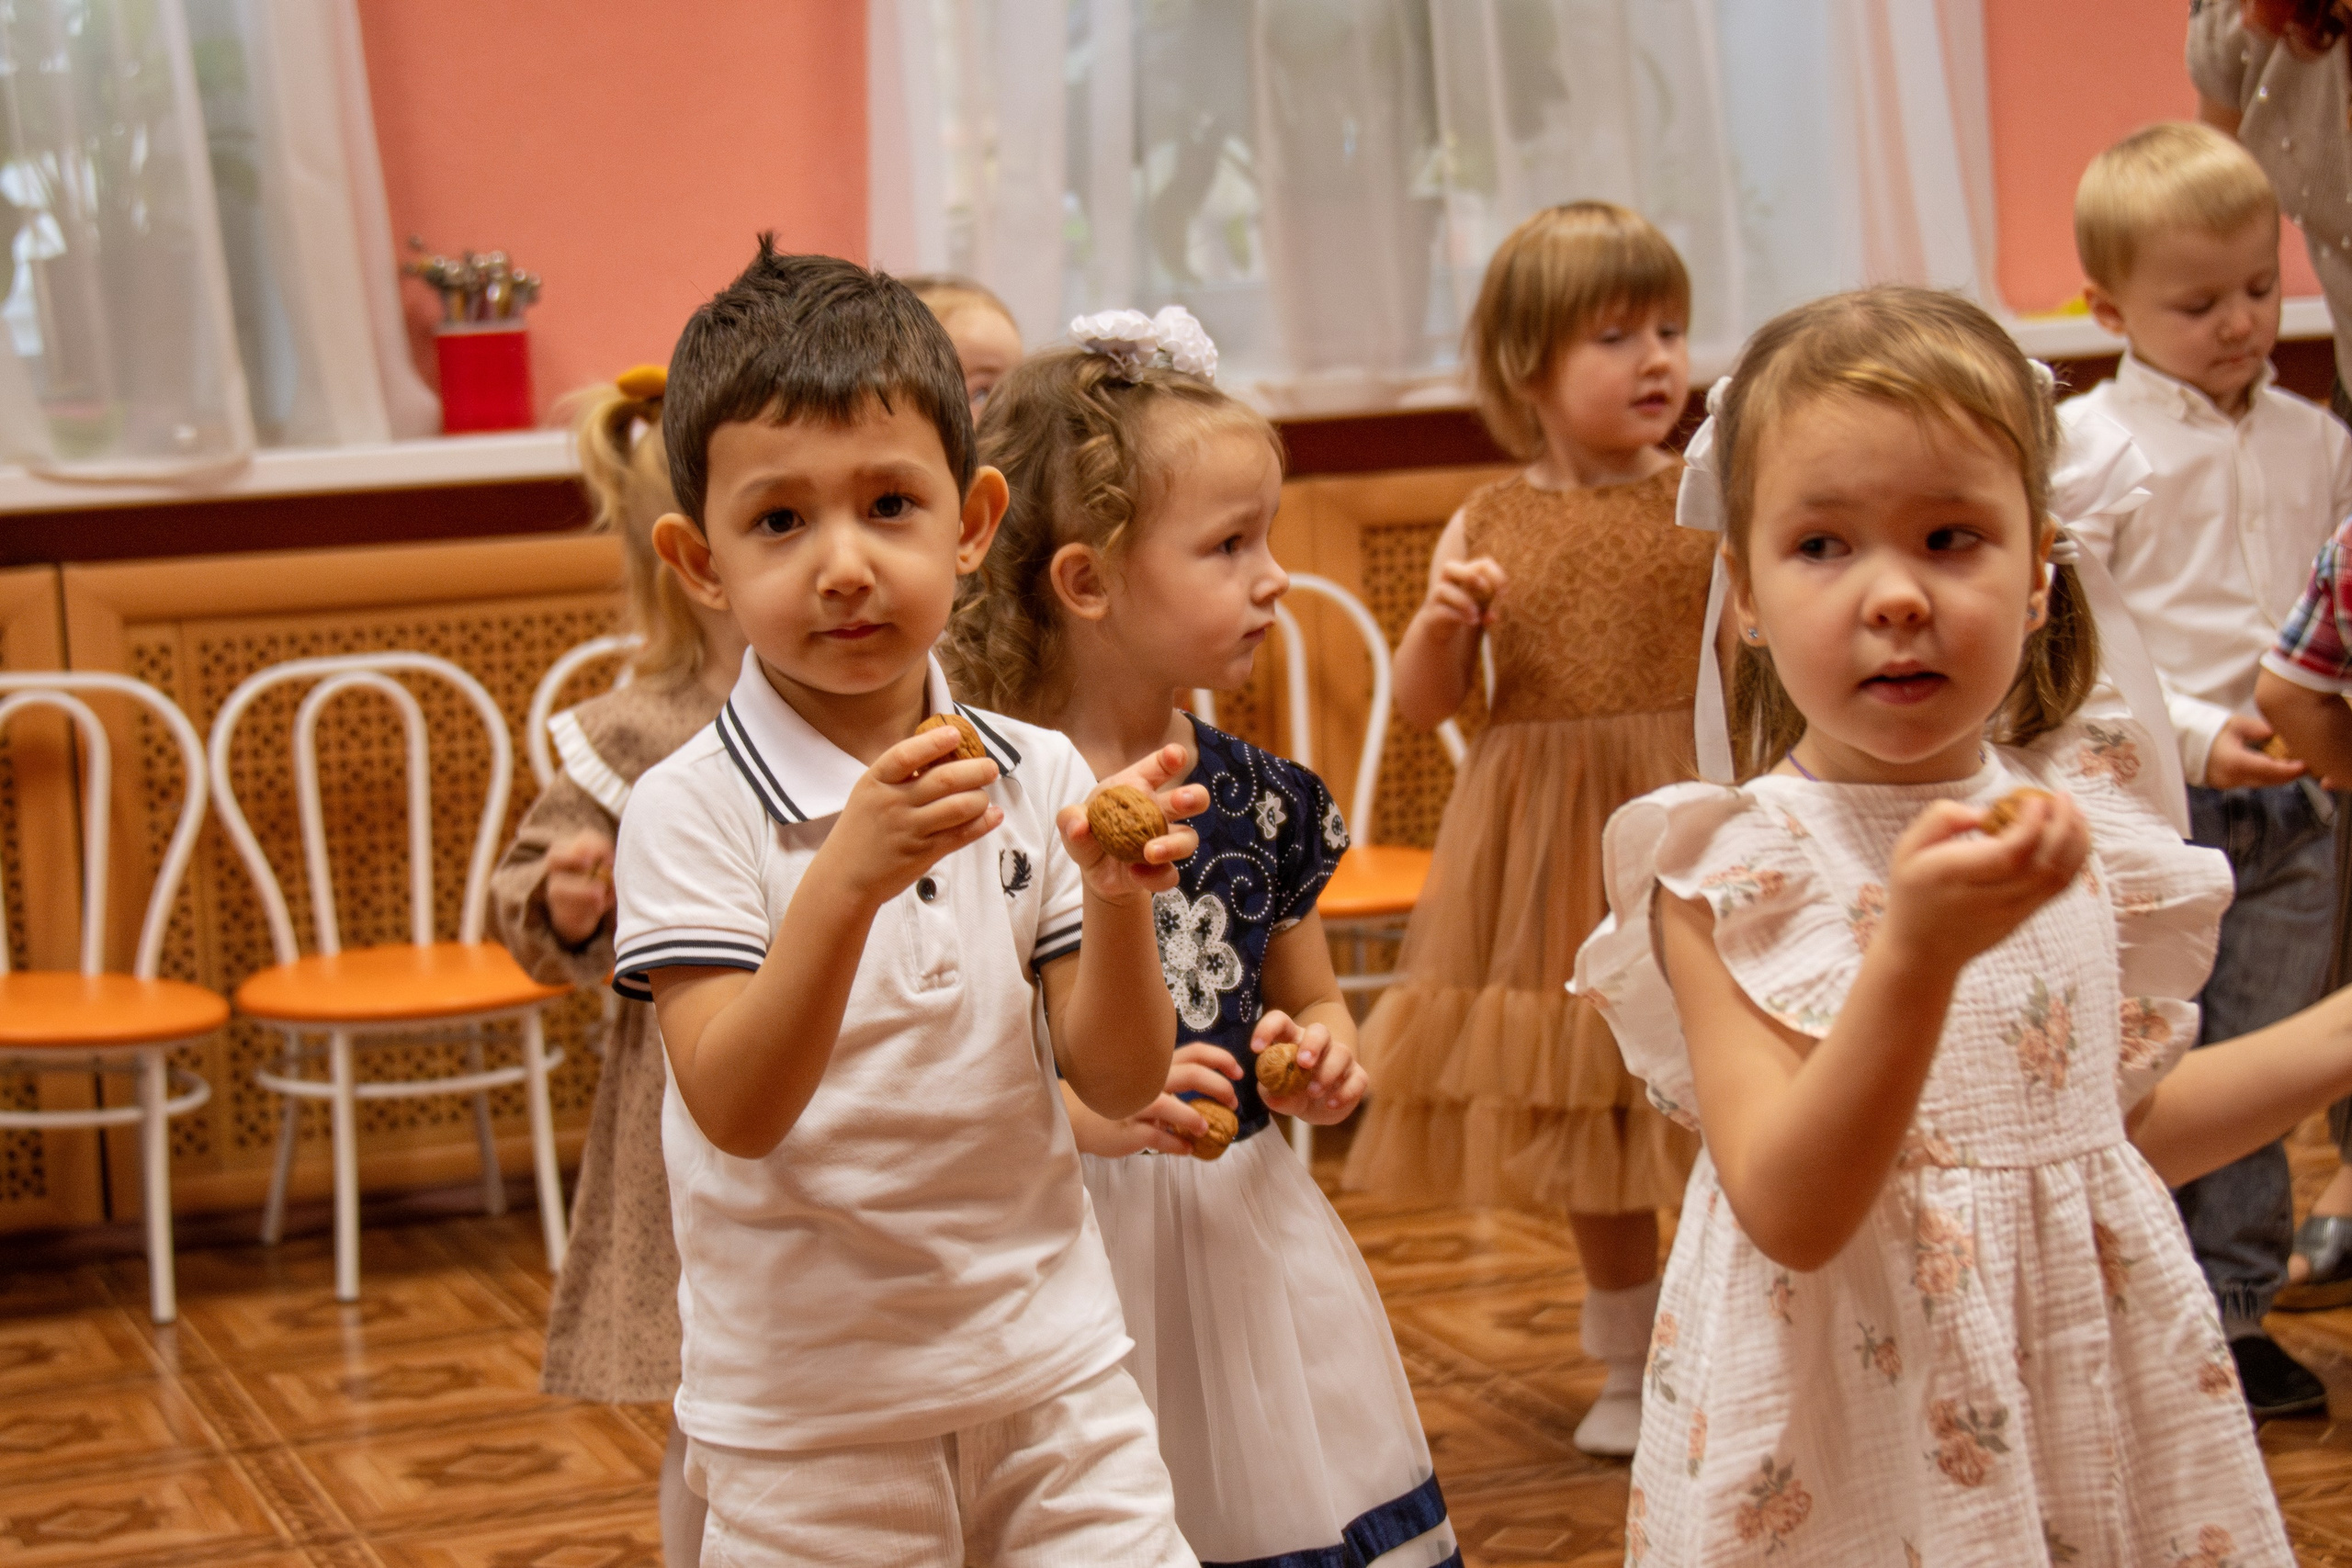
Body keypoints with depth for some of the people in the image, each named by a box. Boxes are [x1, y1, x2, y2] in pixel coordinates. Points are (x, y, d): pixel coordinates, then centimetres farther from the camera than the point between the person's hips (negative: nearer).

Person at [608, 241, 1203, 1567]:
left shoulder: (1035, 778, 0)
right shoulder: (692, 812, -12)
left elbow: (1121, 1081, -1)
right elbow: (735, 1110, -21)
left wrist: (1118, 902, -19)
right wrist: (849, 879, -32)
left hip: (1053, 1365, 3)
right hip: (811, 1416, -3)